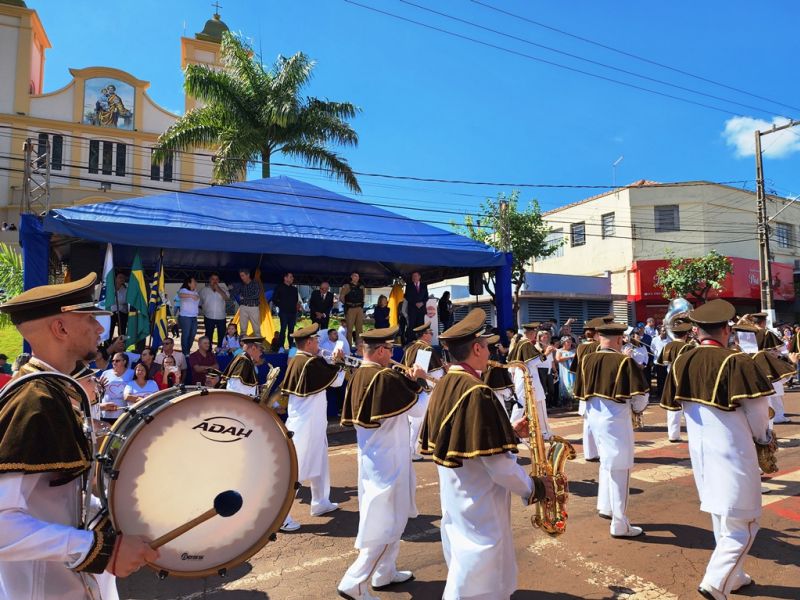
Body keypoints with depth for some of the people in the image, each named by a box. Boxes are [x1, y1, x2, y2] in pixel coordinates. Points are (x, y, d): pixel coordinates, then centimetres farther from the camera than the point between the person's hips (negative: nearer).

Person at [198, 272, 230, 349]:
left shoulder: (222, 289, 5)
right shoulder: (204, 290, 6)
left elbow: (227, 298, -10)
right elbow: (200, 303, 11)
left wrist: (218, 290, -14)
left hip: (221, 317, 0)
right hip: (209, 317, 0)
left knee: (221, 335, 5)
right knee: (208, 336, 4)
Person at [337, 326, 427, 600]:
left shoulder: (358, 377, 2)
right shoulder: (385, 377, -22)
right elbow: (419, 410, -15)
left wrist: (406, 382, 6)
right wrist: (416, 381, 2)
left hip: (371, 458, 9)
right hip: (388, 461, -9)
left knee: (381, 519, 22)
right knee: (386, 524, 2)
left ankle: (384, 572, 34)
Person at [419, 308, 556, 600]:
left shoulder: (443, 386, 2)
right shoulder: (476, 392, -24)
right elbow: (496, 462, -23)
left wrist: (510, 432, 9)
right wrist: (534, 487, -9)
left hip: (453, 494, 8)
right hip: (479, 503, -8)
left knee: (462, 567, 23)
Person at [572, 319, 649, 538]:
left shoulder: (586, 360, -2)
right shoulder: (625, 362, -15)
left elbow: (581, 392, 7)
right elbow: (640, 395, -12)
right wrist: (637, 409, 9)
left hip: (594, 416, 6)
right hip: (616, 419, -6)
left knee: (607, 463, 26)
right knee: (619, 469, 5)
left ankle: (605, 507, 36)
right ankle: (620, 524, 15)